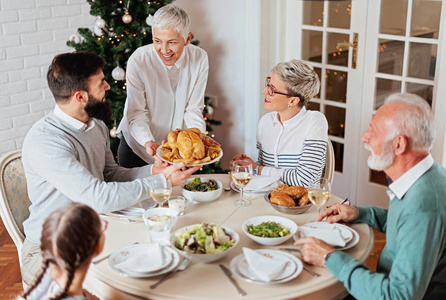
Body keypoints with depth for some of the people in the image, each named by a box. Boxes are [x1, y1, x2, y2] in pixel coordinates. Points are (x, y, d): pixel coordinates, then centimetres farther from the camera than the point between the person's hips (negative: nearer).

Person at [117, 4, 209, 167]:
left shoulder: (199, 59, -14)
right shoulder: (138, 60, -21)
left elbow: (193, 109, -8)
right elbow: (136, 113, -20)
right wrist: (148, 141, -37)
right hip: (137, 145, -2)